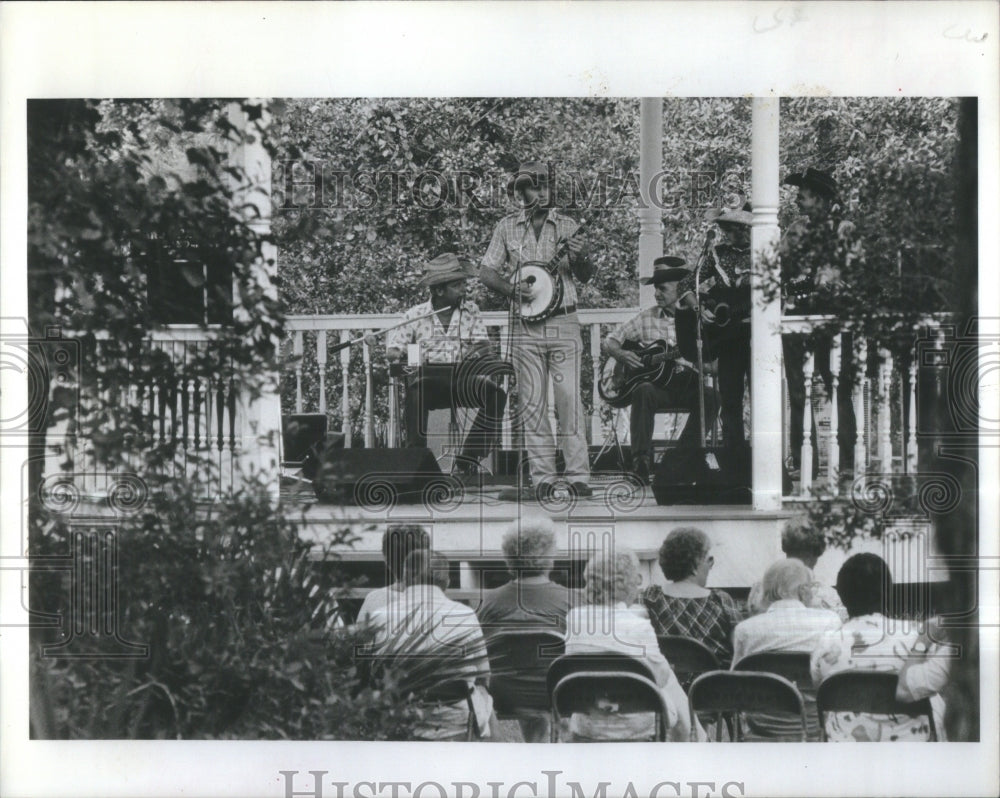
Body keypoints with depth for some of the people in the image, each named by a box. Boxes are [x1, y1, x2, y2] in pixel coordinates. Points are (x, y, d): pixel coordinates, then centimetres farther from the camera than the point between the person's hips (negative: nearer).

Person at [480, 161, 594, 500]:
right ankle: (542, 477, 7)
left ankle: (578, 475, -6)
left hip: (564, 324, -1)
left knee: (569, 398, -8)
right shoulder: (507, 227, 9)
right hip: (526, 328, 1)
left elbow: (585, 276, 8)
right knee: (531, 402, 1)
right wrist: (512, 290, -9)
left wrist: (580, 258, -14)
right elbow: (487, 273, 9)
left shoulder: (566, 226, 7)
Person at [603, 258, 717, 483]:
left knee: (710, 395, -32)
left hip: (686, 382, 0)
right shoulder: (645, 318, 14)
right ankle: (641, 462, -31)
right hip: (655, 381, 1)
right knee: (643, 391, -34)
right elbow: (611, 340, 17)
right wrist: (621, 354, -4)